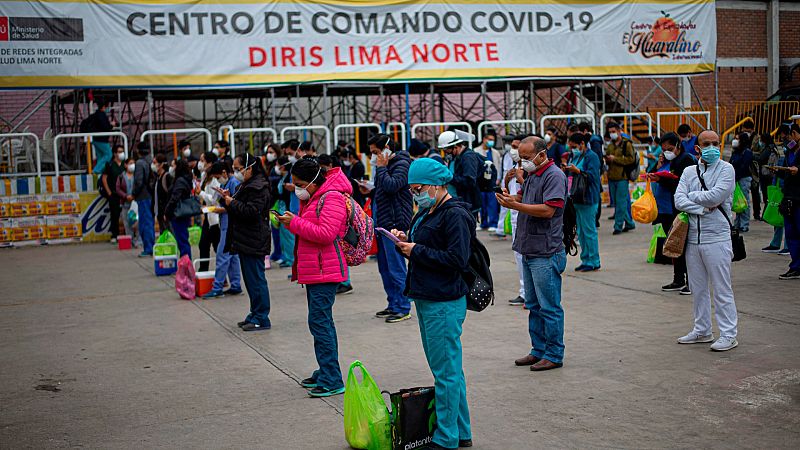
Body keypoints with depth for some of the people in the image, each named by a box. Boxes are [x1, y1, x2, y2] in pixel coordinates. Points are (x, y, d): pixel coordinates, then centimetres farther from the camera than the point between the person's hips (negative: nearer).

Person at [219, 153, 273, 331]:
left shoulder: (258, 188, -14)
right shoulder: (246, 186, 19)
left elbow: (251, 211, -24)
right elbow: (239, 209, 25)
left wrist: (232, 203, -14)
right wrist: (228, 199, 8)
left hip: (254, 243, -11)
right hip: (244, 242, 11)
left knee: (256, 279, -7)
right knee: (250, 280, 15)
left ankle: (261, 319, -2)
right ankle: (255, 315, 23)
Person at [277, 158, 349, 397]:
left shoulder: (332, 198, -15)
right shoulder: (313, 198, 18)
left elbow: (326, 233, -24)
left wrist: (295, 223, -18)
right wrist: (290, 222, 9)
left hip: (324, 270, -11)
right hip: (314, 270, 11)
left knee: (319, 321, -12)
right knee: (321, 321, 16)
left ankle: (332, 381, -8)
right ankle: (325, 373, 26)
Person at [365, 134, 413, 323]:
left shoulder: (401, 164, -10)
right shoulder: (386, 164, 19)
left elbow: (391, 186, -26)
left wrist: (381, 167, -14)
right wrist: (370, 191, 11)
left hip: (394, 222, -10)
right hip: (382, 222, 10)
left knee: (396, 267, -7)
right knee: (385, 267, 14)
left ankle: (403, 309, -1)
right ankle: (393, 305, 23)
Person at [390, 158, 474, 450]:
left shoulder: (455, 215, -15)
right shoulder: (427, 212, 15)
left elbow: (458, 260, -22)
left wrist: (416, 251, -16)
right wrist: (406, 241, 4)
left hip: (444, 304, -10)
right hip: (426, 300, 11)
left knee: (446, 373, -3)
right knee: (449, 370, 17)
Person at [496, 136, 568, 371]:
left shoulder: (554, 176, -13)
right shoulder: (532, 175, 17)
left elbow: (548, 210, -23)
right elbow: (525, 201, 23)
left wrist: (515, 205, -23)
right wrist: (511, 198, 1)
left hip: (546, 254, -10)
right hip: (530, 251, 10)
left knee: (549, 307, -2)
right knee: (534, 305, 15)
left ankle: (554, 355, 6)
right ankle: (539, 350, 24)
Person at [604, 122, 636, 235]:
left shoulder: (627, 144, -4)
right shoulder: (610, 145, 18)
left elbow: (631, 159, -13)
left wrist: (615, 159, -15)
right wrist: (608, 159, 2)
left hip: (622, 176, -8)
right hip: (612, 177, 8)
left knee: (621, 202, -8)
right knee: (616, 202, 10)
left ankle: (618, 225, -5)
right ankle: (629, 223, 21)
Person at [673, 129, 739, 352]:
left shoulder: (726, 169, -3)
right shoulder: (689, 172, 11)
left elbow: (715, 196, -17)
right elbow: (678, 200, -1)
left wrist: (691, 196, -3)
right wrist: (703, 208, -14)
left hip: (716, 238, -5)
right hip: (693, 237, 5)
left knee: (721, 289, -3)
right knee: (698, 288, 14)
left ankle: (728, 335, 5)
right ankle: (702, 331, 26)